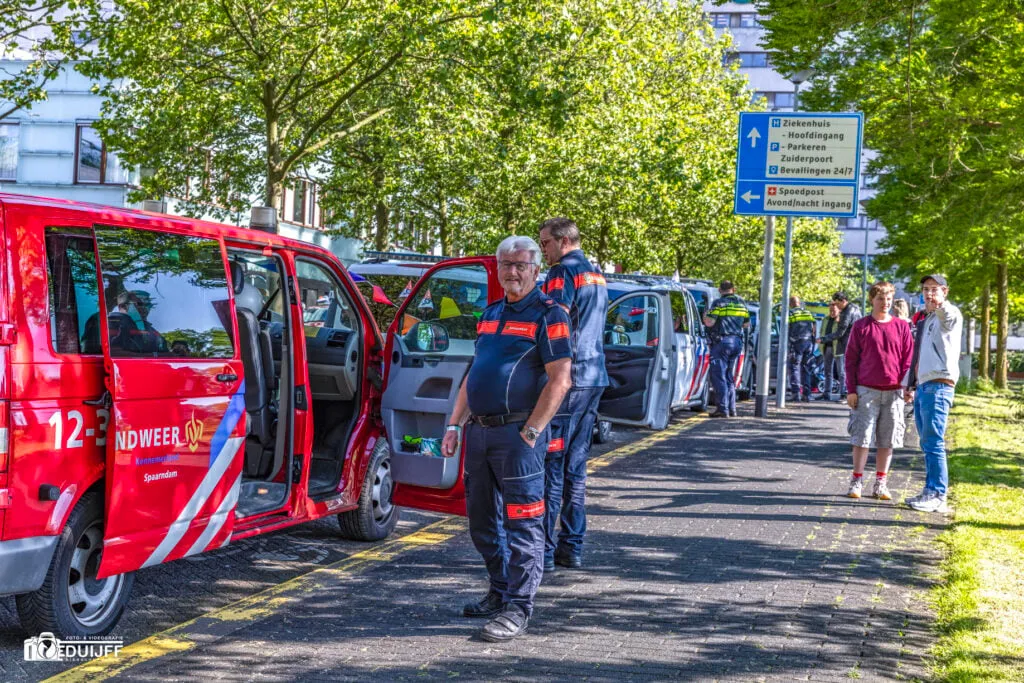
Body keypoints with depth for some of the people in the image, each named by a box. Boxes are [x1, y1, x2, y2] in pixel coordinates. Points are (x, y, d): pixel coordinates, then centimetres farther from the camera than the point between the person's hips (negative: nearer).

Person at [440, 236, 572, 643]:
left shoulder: (547, 315, -6)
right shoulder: (491, 314, 17)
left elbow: (560, 380, -14)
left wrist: (531, 433, -17)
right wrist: (454, 425, 15)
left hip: (518, 433, -8)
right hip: (479, 431, 8)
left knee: (522, 521, -5)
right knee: (482, 520, 15)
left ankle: (518, 608, 0)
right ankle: (501, 592, 28)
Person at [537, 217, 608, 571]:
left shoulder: (563, 273, -10)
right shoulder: (596, 275, 18)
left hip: (566, 379, -9)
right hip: (595, 378, 9)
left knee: (550, 465, -6)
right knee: (576, 465, 12)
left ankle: (544, 550, -5)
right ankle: (572, 547, 15)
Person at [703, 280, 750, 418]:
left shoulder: (719, 303, -9)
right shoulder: (742, 303, 12)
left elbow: (709, 322, -14)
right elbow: (747, 324, 17)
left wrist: (705, 316, 7)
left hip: (722, 341, -7)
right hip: (737, 342, 7)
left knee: (718, 376, -4)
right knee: (728, 376, 17)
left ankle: (723, 409, -10)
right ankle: (732, 409, 16)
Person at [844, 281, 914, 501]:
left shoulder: (902, 327, 7)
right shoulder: (861, 326, 3)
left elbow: (908, 359, 7)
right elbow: (851, 359, 3)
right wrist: (851, 390, -2)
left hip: (894, 392, 2)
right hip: (866, 391, -2)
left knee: (887, 441, 6)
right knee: (861, 438, -3)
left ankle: (881, 483, 14)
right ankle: (857, 482, 6)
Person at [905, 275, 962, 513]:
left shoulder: (948, 316, -6)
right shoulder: (925, 320, 21)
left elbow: (951, 316, -33)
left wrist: (941, 305, -56)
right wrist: (911, 385, 22)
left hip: (938, 386, -9)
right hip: (922, 386, 9)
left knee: (933, 443, -10)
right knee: (928, 444, 12)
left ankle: (937, 496, -7)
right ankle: (931, 491, 18)